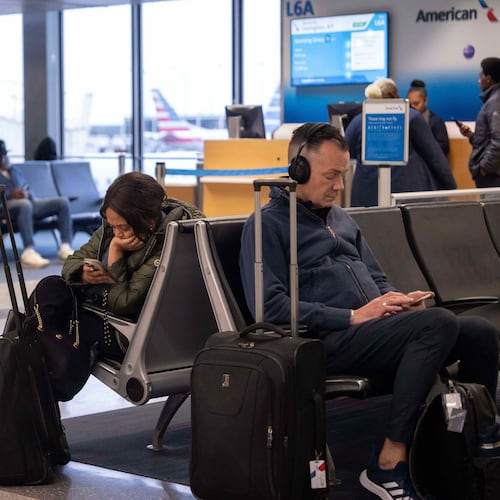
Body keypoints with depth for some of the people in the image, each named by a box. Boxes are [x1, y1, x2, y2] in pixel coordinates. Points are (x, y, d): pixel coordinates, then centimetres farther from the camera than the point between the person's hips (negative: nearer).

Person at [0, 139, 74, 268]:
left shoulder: (15, 171, 31)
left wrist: (28, 194, -2)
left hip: (27, 202, 7)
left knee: (62, 201, -13)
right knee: (24, 204, -41)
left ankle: (65, 248, -26)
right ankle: (28, 252, -51)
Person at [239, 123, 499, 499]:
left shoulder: (341, 219, 25)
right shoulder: (267, 224, 0)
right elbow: (270, 306, -13)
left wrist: (398, 299, 3)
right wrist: (351, 317, -15)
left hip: (378, 327, 7)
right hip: (331, 341, -7)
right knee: (439, 322, -30)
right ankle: (390, 465, -30)